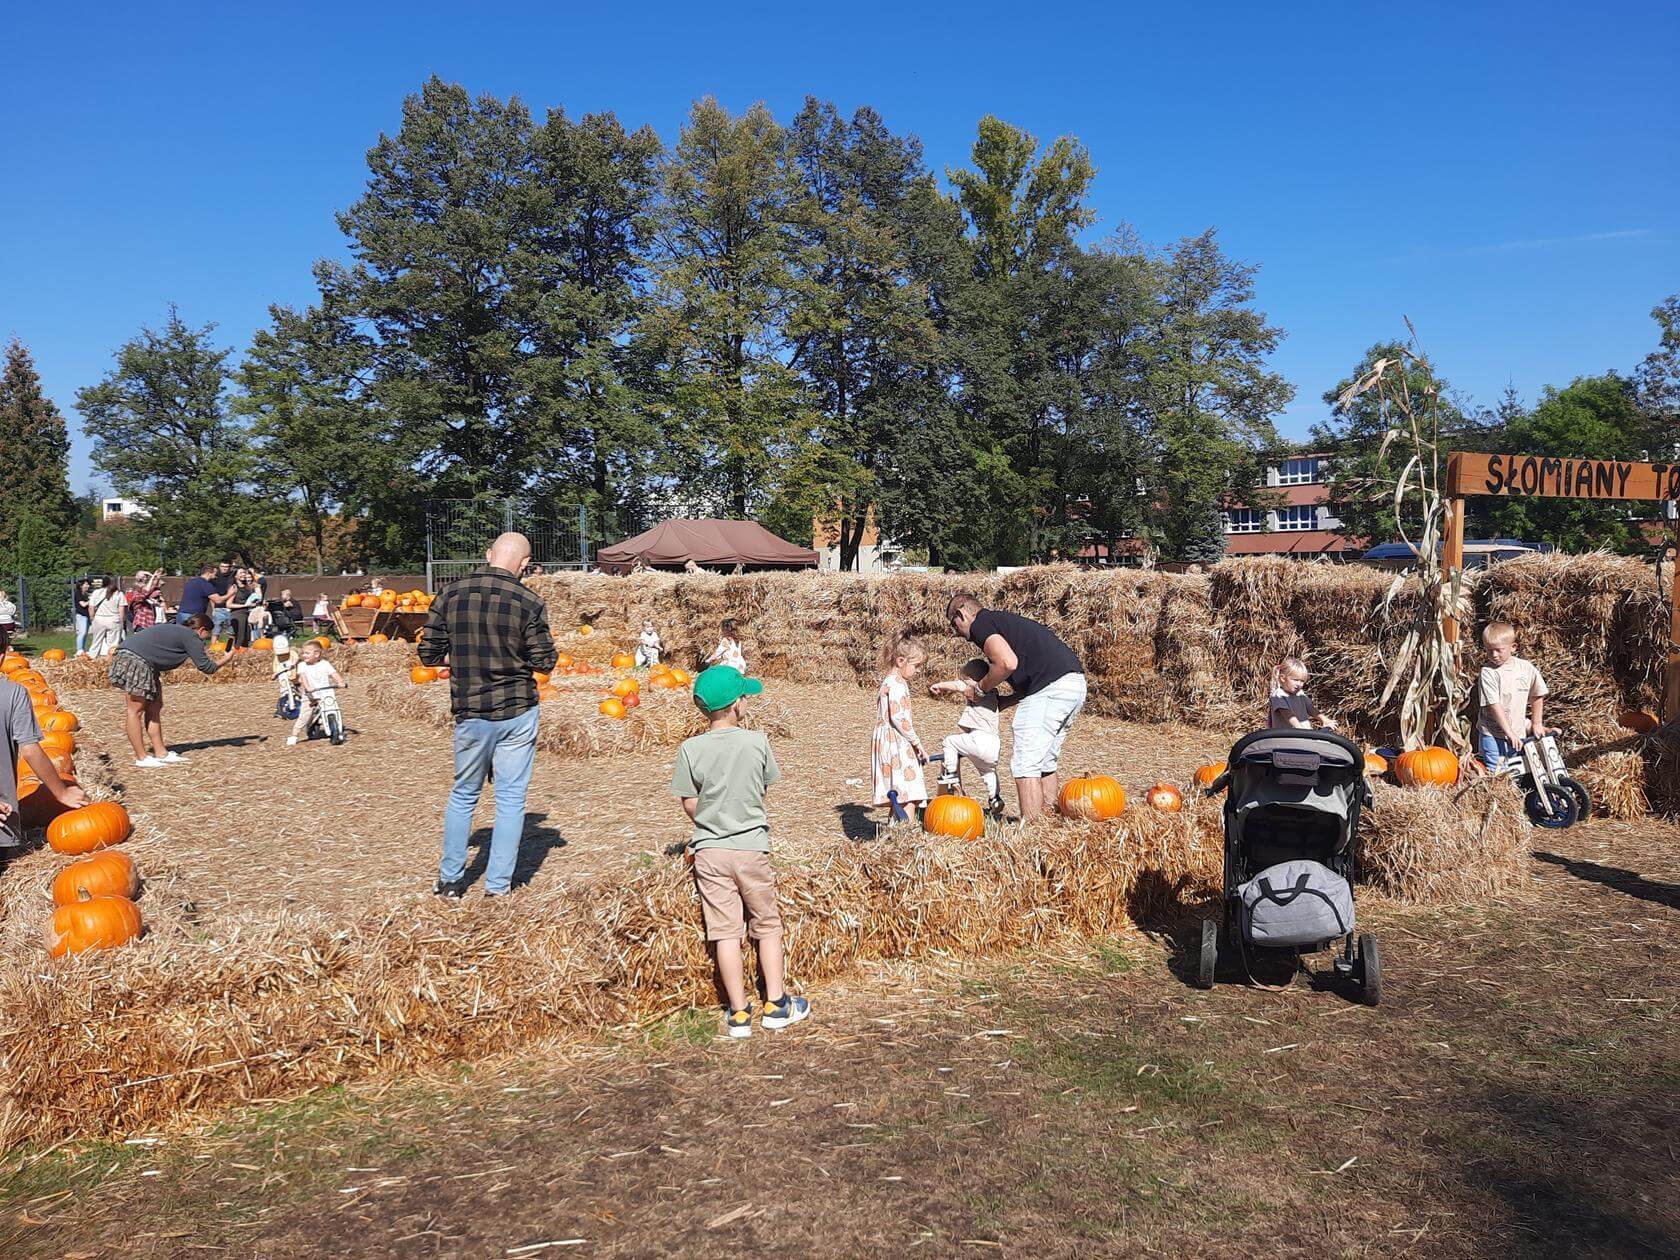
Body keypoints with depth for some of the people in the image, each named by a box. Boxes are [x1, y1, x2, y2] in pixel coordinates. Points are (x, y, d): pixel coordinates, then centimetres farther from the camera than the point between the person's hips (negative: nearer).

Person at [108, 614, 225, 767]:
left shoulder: (175, 629, 20)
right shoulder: (191, 637, -6)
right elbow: (205, 667, -5)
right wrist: (224, 660, 10)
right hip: (134, 659, -10)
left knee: (154, 707, 13)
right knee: (136, 710, -4)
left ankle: (160, 753, 17)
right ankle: (142, 758, 0)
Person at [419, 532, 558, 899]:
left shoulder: (450, 594, -3)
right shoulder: (528, 602, -11)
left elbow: (429, 655, 0)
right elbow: (544, 662, -8)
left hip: (469, 713, 2)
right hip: (517, 713, -2)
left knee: (463, 794, 19)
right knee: (511, 799, 7)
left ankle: (450, 879, 24)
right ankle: (498, 886, 11)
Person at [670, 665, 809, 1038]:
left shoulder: (691, 749, -9)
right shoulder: (757, 742, -9)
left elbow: (690, 805, -3)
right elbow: (765, 785, 5)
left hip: (709, 851, 1)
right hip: (752, 847, 0)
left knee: (725, 932, 6)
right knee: (767, 926, 15)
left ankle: (739, 1014, 11)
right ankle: (776, 1004, 22)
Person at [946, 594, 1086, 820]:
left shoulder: (981, 624, 1)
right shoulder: (1006, 621, 29)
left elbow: (1008, 663, -15)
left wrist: (980, 688, 1)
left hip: (1050, 688, -9)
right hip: (1076, 684, 10)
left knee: (1025, 765, -4)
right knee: (1046, 763, 18)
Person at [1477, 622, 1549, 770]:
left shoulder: (1527, 668, -1)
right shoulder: (1488, 673, -13)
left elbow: (1537, 697, 12)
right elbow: (1494, 706, -17)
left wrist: (1536, 723, 11)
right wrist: (1509, 733, -20)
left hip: (1518, 733, 4)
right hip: (1493, 734, -4)